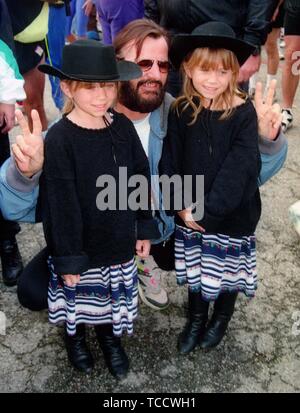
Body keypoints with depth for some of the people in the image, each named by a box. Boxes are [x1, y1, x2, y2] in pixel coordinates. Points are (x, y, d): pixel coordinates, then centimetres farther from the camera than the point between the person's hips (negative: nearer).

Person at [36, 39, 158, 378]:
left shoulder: (123, 127, -6)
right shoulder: (59, 139, -21)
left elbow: (140, 180, 3)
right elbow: (61, 204, -19)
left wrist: (144, 229, 6)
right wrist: (67, 258, -14)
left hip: (118, 239, 4)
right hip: (80, 244, -4)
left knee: (113, 294, 21)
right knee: (77, 296, 19)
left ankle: (109, 337, 49)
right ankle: (74, 336, 49)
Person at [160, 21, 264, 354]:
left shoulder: (243, 113, -16)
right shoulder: (181, 112, -5)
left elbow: (239, 169, -20)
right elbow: (170, 163, -3)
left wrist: (208, 211, -21)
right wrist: (181, 206, -12)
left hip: (232, 216, -2)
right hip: (190, 214, 3)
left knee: (227, 271, 16)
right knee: (195, 271, 18)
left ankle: (221, 319, 44)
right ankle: (196, 319, 44)